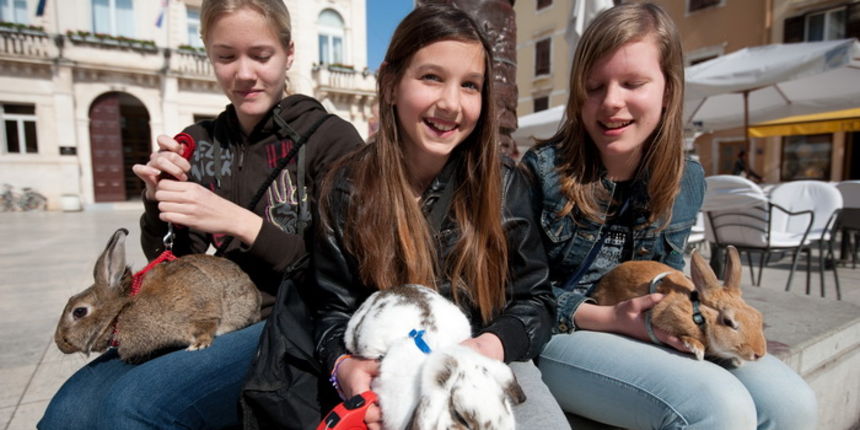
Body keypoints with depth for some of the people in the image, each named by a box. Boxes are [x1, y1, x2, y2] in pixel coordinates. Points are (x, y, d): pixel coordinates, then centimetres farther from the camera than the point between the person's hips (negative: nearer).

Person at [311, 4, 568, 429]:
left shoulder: (504, 185, -2)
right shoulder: (347, 189, -5)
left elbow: (534, 297, 3)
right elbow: (334, 309, 1)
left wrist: (495, 344, -17)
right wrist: (343, 365, -20)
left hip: (490, 361, 1)